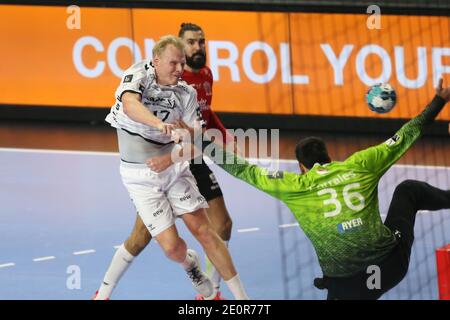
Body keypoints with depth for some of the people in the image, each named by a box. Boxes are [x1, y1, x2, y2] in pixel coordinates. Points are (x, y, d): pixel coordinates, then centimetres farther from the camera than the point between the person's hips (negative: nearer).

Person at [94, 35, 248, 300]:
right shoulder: (139, 75, -13)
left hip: (174, 168, 3)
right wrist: (159, 123, -52)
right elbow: (130, 104, -35)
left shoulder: (187, 94, -3)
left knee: (203, 230, -5)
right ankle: (190, 262, 28)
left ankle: (241, 297, 3)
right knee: (172, 246, -9)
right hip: (140, 176, -3)